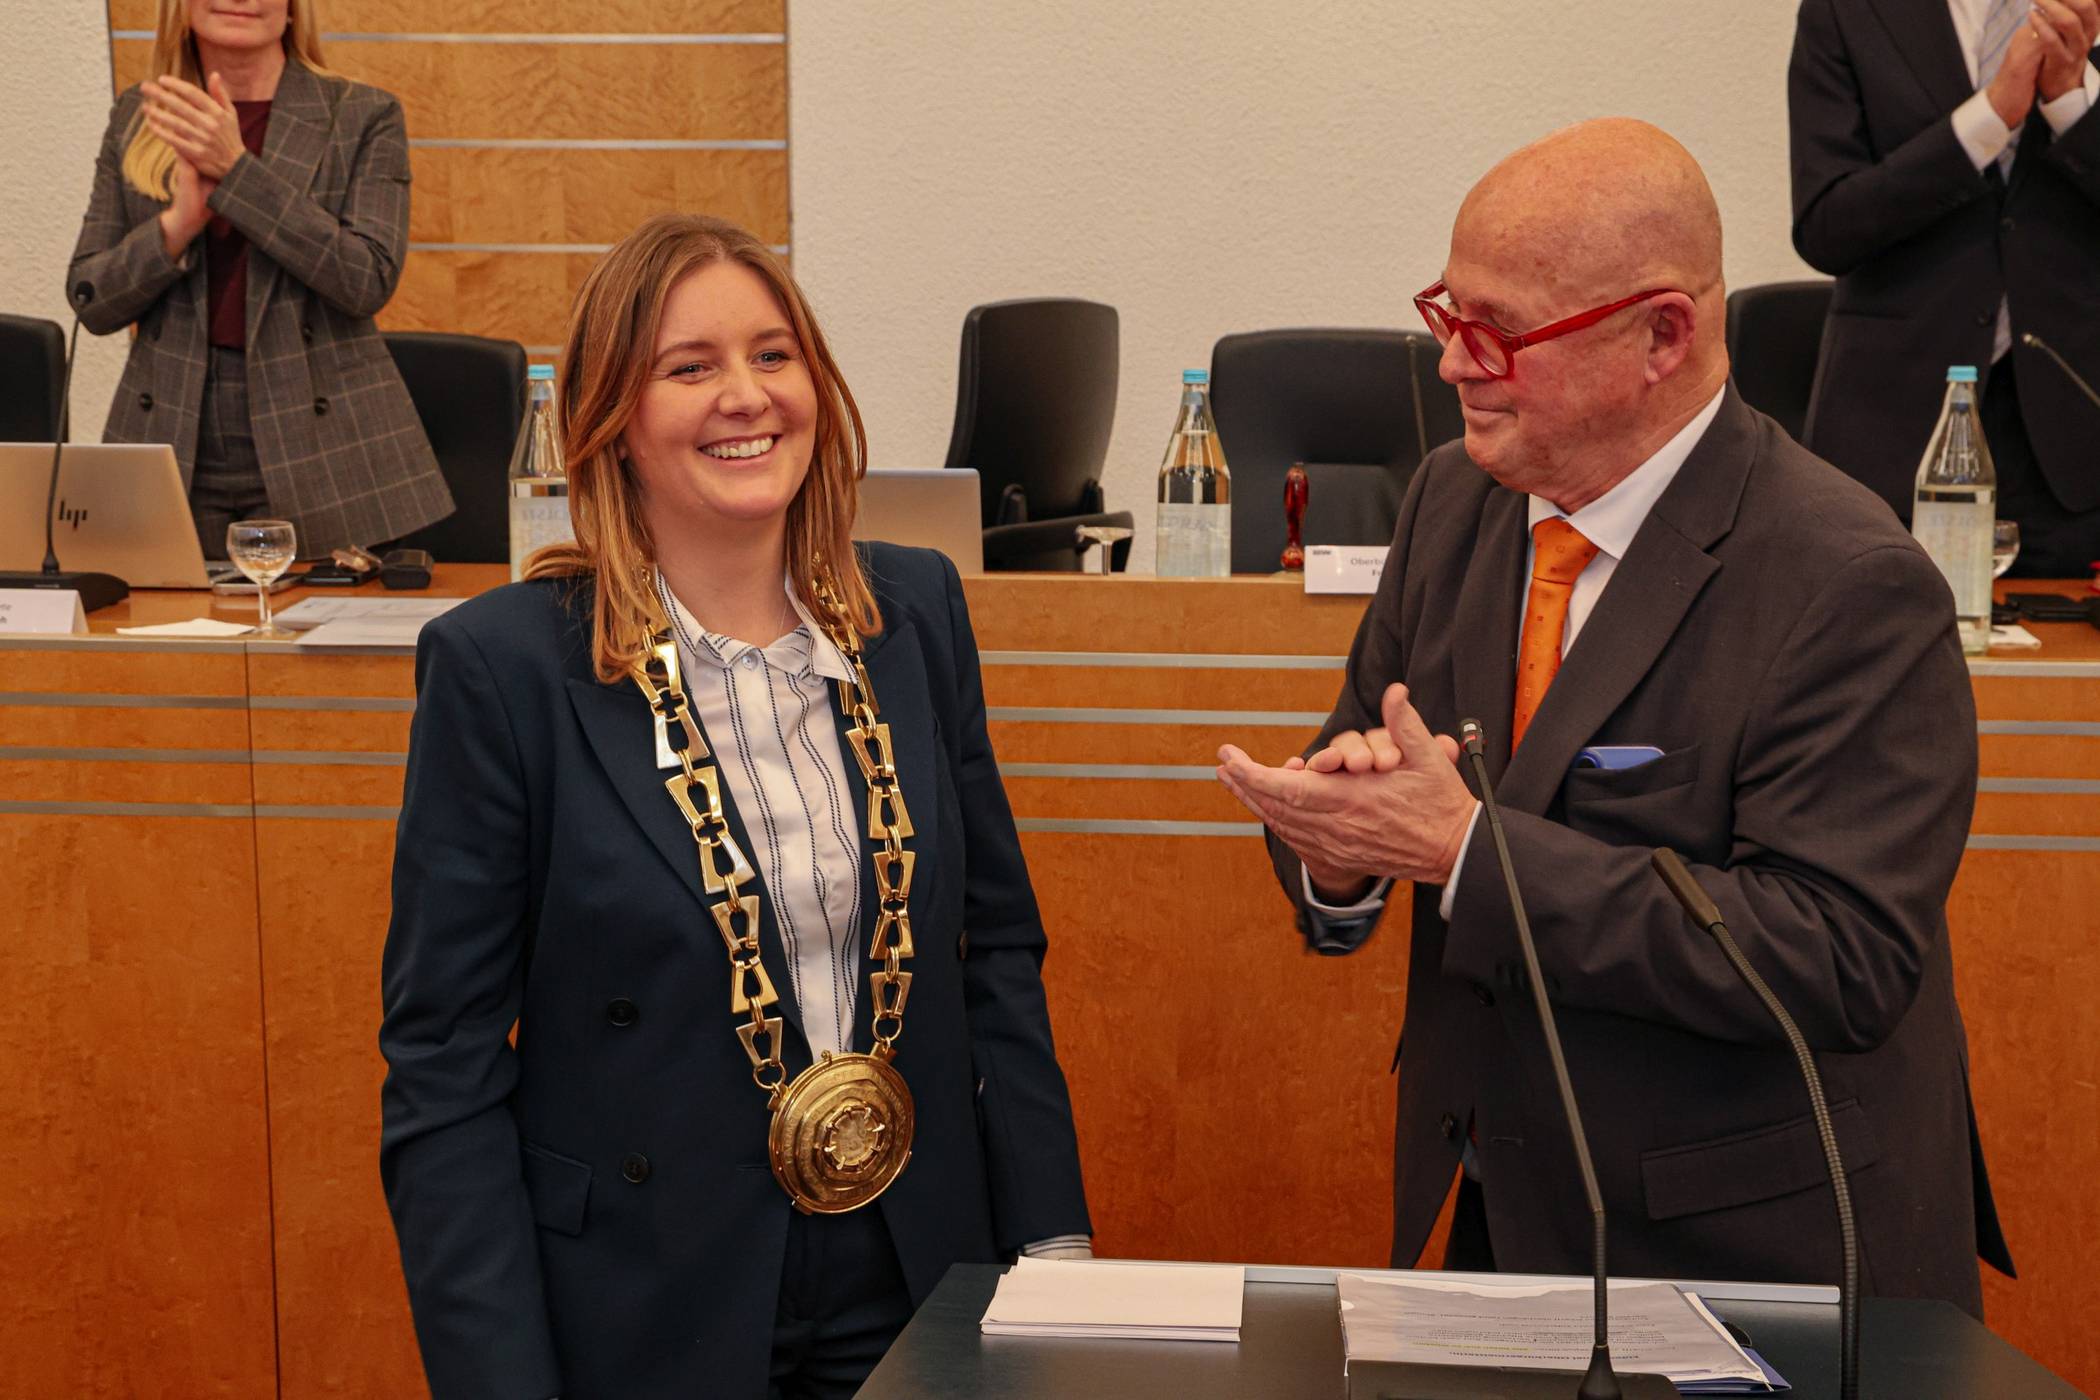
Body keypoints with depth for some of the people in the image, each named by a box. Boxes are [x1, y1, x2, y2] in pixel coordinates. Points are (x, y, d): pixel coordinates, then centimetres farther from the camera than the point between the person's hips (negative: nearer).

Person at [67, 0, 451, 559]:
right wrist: (178, 223, -12)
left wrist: (236, 168, -16)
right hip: (176, 450, 2)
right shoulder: (135, 116, 10)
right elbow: (90, 302, 7)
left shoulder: (364, 117, 0)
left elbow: (370, 280, -12)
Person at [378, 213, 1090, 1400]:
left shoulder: (917, 612, 0)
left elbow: (997, 951, 8)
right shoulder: (502, 666, -13)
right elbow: (444, 1072, -10)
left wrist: (1053, 1244, 2)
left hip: (913, 1300, 4)